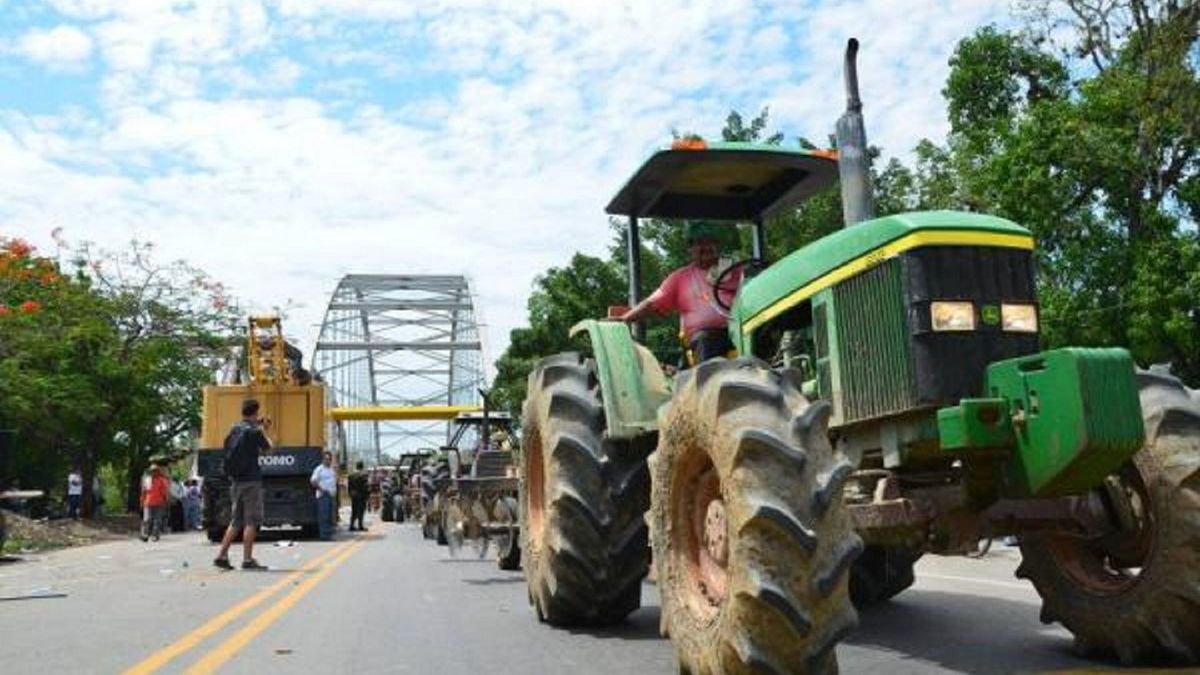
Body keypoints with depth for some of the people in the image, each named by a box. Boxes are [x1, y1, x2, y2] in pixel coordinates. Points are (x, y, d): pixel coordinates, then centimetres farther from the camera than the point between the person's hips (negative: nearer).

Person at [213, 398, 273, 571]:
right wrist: (264, 431, 16)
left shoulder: (234, 430, 9)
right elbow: (268, 448, 1)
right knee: (251, 521, -2)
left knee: (236, 521, 15)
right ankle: (247, 559, -2)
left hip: (235, 481, 7)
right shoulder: (254, 432, -12)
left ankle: (222, 555, 13)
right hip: (251, 481, -7)